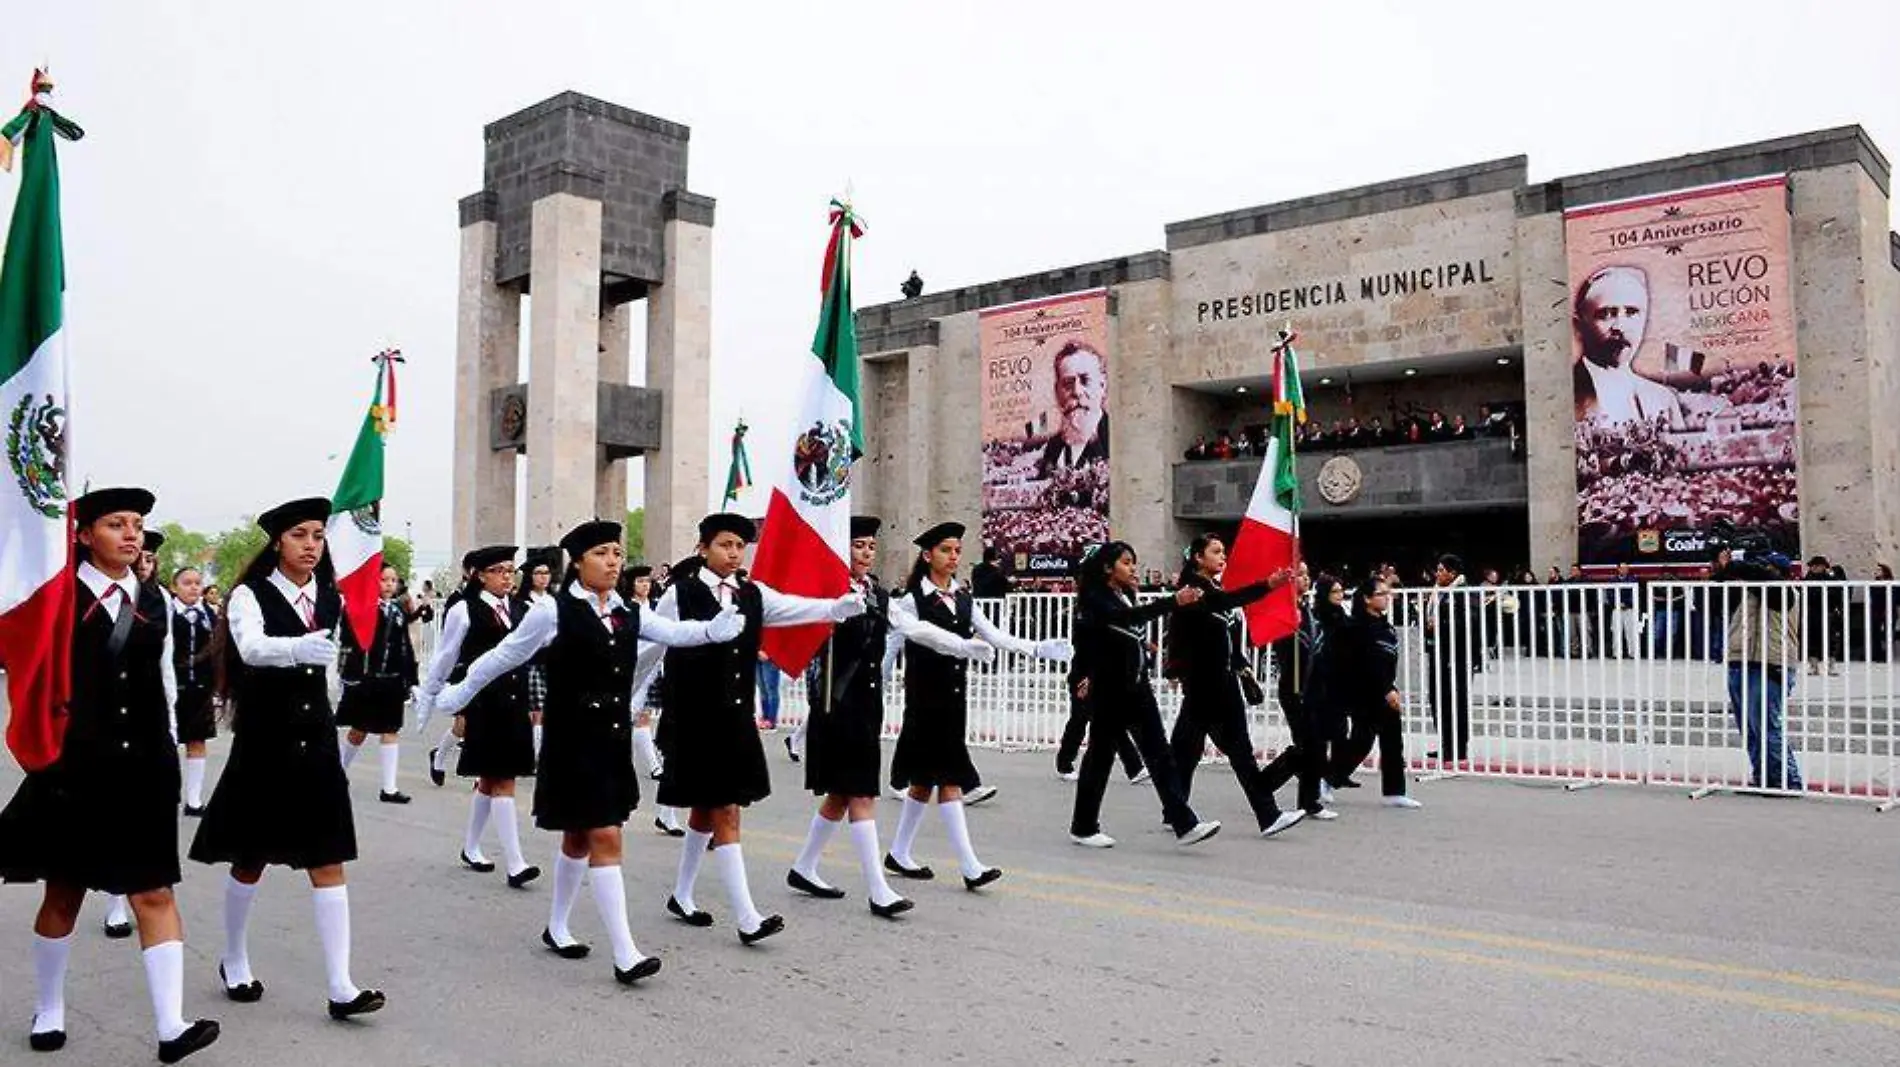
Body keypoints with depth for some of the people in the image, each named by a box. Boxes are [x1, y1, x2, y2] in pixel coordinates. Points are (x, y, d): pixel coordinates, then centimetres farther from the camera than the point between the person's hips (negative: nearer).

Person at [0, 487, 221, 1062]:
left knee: (156, 893, -2)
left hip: (144, 768, 3)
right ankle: (48, 1012, 31)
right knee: (64, 892, 11)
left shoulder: (155, 601, 7)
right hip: (73, 765, -2)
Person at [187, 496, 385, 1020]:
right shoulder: (249, 595, -10)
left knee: (329, 863, -1)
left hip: (316, 741, 4)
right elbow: (252, 647, -32)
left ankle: (340, 987, -2)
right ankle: (234, 963, 34)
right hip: (263, 740, -3)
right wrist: (300, 647, -50)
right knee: (251, 859, 11)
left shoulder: (331, 599, 4)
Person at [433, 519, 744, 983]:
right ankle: (625, 954, -7)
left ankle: (557, 928, 38)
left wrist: (715, 628, -27)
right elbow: (503, 657, 1)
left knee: (579, 838, 20)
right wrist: (457, 694, 11)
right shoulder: (553, 611, -9)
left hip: (615, 740, 6)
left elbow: (675, 632, -7)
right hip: (573, 741, -6)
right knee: (606, 838, -10)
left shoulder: (630, 613, 5)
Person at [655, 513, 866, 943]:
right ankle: (747, 918, -4)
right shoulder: (681, 593, -8)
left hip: (736, 718, 6)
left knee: (706, 810, 18)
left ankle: (681, 897, 35)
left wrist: (847, 604, -26)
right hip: (694, 719, -6)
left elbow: (798, 608, -10)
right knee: (726, 813, -7)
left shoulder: (753, 594, 5)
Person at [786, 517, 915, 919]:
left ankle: (804, 868, 30)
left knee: (843, 793, 15)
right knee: (860, 794, -8)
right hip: (836, 705, -8)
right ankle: (878, 891, -6)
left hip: (868, 705, 8)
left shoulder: (880, 595, 12)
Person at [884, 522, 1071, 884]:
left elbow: (996, 637, 4)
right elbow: (918, 634, -22)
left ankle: (899, 854, 26)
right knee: (949, 779, -8)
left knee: (926, 779, 13)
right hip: (925, 695, -6)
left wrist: (1040, 649, -9)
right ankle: (970, 867, -6)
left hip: (954, 694, 6)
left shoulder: (964, 599, 11)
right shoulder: (912, 598, -7)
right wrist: (964, 645, -37)